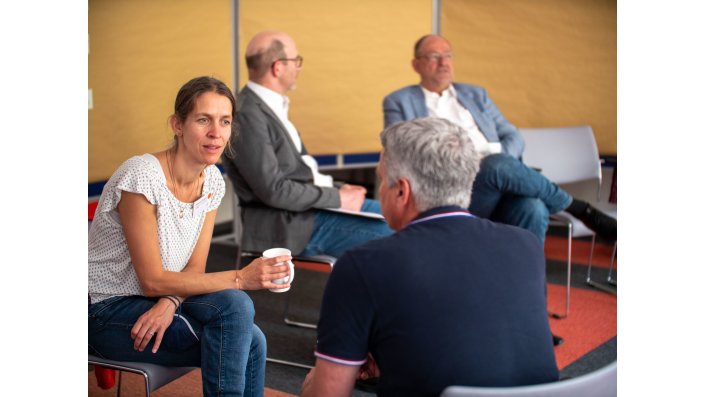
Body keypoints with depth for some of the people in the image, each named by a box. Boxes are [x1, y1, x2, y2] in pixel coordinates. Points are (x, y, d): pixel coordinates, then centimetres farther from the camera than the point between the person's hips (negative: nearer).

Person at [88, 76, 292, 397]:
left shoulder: (212, 181, -1)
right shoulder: (141, 176, -22)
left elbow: (195, 267, 1)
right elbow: (153, 280, -21)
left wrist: (169, 303, -21)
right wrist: (240, 278, -26)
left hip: (160, 303, 6)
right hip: (108, 312, -6)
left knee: (250, 341, -22)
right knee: (237, 311, -25)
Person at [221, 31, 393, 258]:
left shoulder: (270, 106, 12)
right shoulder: (246, 115, -19)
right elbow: (273, 190, -23)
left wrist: (338, 189, 4)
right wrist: (337, 198, -14)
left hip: (315, 201, 10)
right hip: (292, 223, -10)